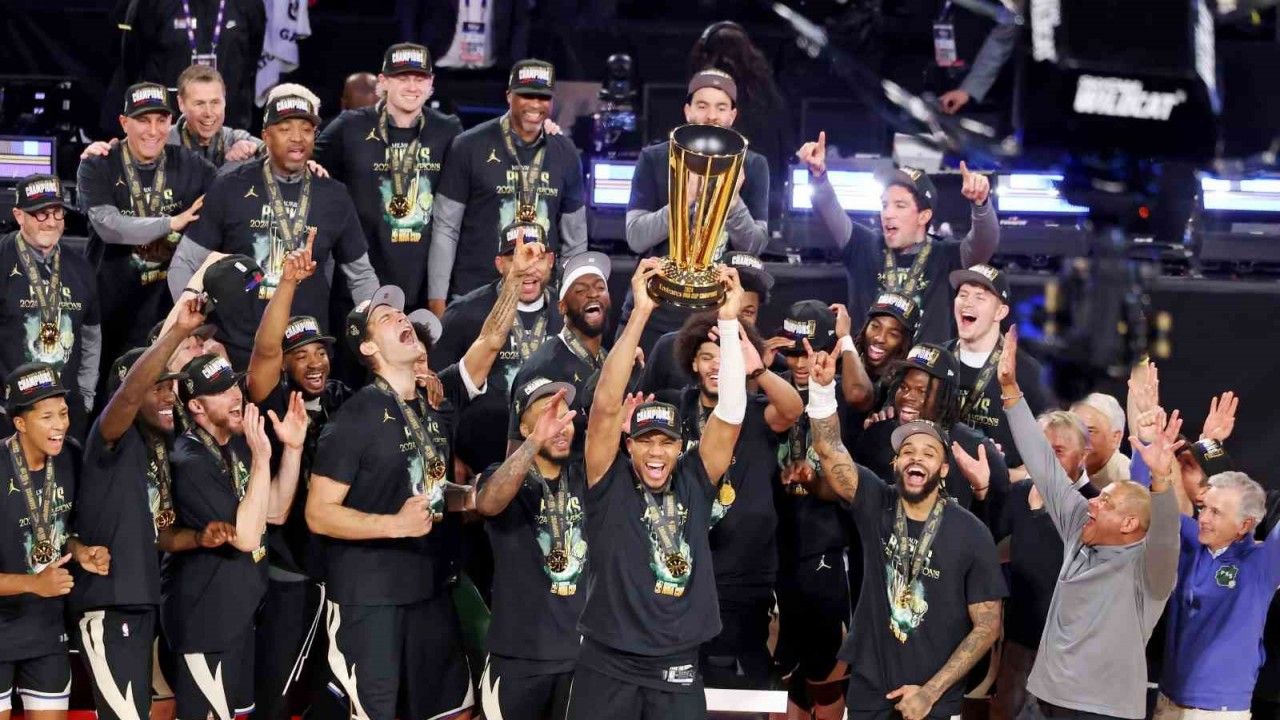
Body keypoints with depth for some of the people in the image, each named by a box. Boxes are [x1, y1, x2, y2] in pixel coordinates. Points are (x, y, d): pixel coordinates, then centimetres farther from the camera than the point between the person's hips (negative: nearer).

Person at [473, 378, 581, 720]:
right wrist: (535, 441, -43)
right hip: (520, 653, -3)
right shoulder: (506, 477, -6)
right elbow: (487, 503, -27)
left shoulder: (585, 476, 5)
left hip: (582, 649, 3)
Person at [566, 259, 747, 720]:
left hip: (678, 671, 2)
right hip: (608, 667, -2)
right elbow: (607, 405, -13)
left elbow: (730, 414, -4)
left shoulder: (694, 483, 4)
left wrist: (728, 321, -11)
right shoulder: (610, 484, -2)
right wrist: (641, 312, -18)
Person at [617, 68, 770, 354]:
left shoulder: (752, 166, 4)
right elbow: (636, 238, -7)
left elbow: (756, 245, -3)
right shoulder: (655, 159, 2)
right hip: (652, 316, 0)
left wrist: (733, 200, -21)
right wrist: (684, 199, -22)